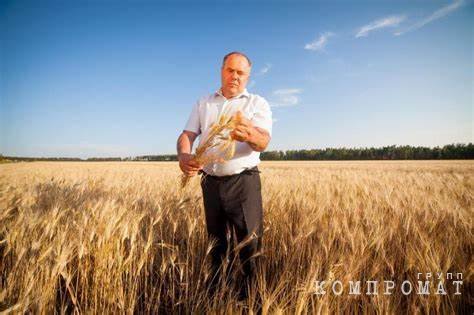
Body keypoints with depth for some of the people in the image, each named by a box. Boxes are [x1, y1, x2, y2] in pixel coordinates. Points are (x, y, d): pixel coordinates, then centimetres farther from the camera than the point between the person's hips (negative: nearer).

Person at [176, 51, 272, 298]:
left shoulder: (258, 104, 0)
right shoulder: (203, 104, 11)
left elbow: (264, 141, -17)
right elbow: (186, 135, 2)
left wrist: (251, 135, -42)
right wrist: (184, 156, -22)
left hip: (244, 181, -3)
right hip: (211, 182, 4)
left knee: (249, 244, -1)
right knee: (215, 242, 18)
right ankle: (213, 292, 37)